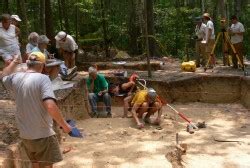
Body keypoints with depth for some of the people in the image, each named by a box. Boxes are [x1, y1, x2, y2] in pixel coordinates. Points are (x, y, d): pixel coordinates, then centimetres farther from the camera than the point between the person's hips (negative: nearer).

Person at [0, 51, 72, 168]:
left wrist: (14, 62, 35)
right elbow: (50, 106, -28)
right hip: (43, 135, -6)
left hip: (25, 135, 6)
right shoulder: (42, 79, -17)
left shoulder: (15, 78, 1)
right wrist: (64, 125, -17)